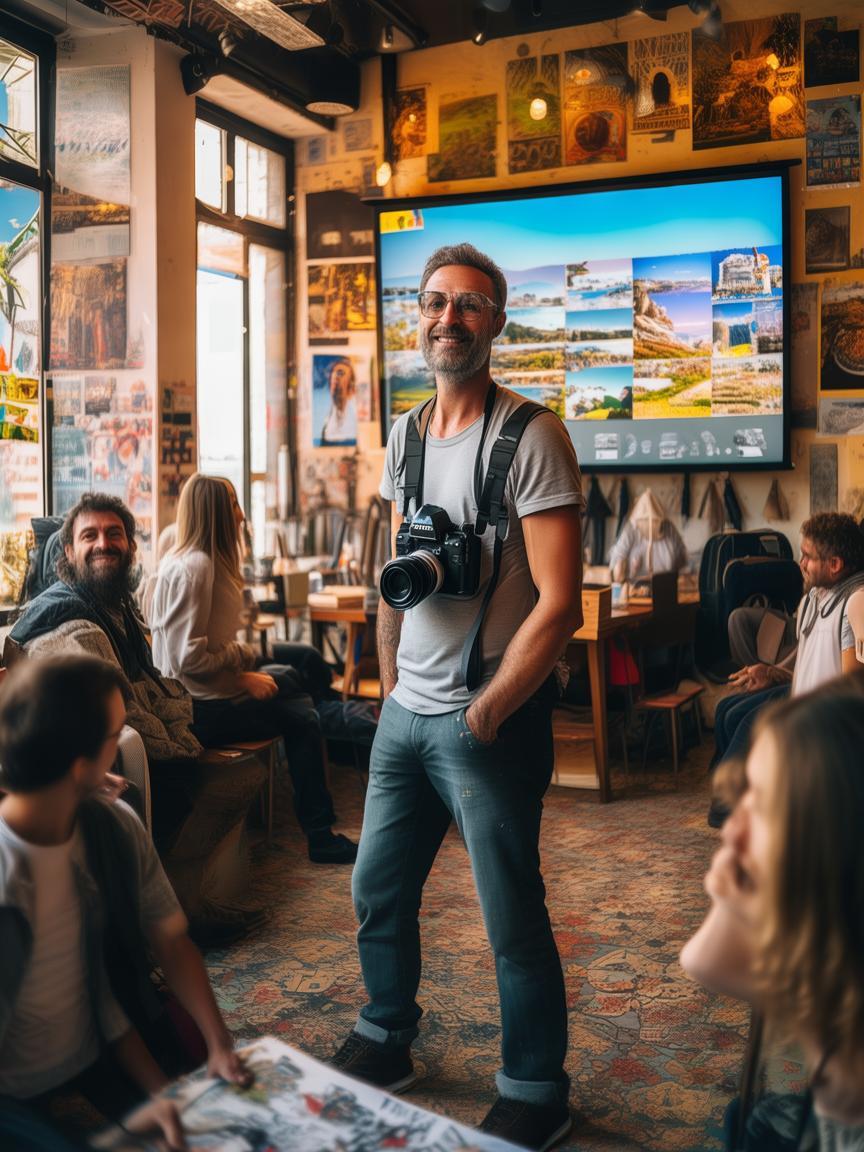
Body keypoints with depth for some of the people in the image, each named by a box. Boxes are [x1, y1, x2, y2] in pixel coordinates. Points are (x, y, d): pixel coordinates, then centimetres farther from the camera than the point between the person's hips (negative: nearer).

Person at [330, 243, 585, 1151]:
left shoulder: (529, 438, -13)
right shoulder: (406, 435, 9)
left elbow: (558, 604, -17)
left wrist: (483, 716, -13)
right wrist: (390, 683, 12)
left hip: (490, 719, -7)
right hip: (405, 711, 7)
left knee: (512, 919, 4)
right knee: (378, 890, 17)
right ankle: (385, 1045, 40)